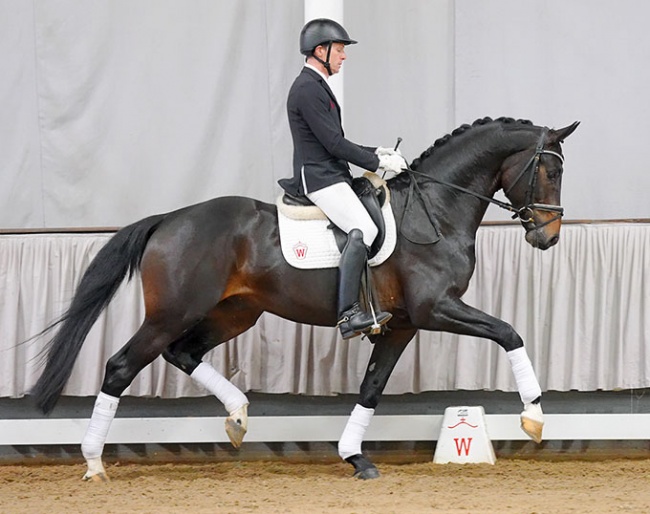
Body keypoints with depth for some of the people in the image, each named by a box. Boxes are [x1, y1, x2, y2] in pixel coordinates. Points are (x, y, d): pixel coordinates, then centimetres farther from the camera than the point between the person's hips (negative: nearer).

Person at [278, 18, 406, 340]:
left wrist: (375, 153, 15)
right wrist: (378, 162, -11)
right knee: (363, 229, -27)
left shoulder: (316, 87, 20)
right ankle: (348, 314, -36)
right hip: (319, 178, -11)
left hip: (331, 176, 11)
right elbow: (334, 144, -17)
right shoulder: (307, 89, -14)